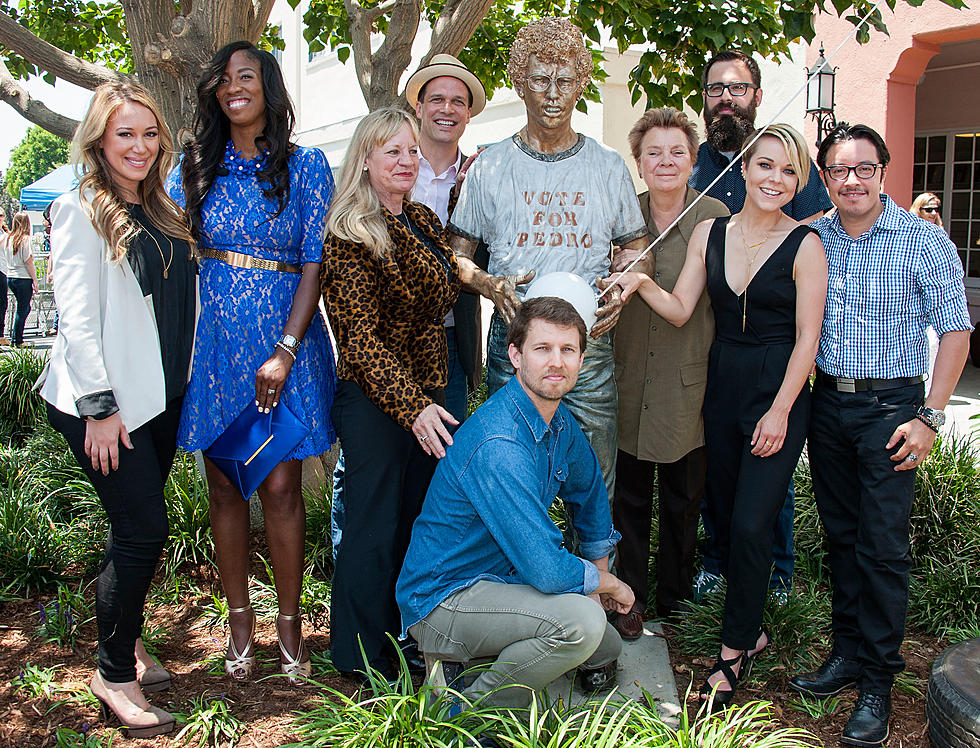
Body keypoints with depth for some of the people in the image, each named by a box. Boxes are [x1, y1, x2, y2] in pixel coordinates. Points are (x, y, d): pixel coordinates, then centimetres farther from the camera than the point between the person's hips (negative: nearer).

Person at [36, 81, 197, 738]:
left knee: (139, 527, 11)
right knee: (144, 529, -9)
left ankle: (127, 640, 29)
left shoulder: (162, 213, 14)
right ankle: (115, 674, 7)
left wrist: (184, 385, 14)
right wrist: (99, 409, -16)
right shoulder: (81, 213, -8)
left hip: (162, 396, 7)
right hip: (104, 402, -7)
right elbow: (77, 320, -13)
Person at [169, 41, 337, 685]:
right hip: (214, 341, 3)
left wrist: (286, 350, -11)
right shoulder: (196, 166, 10)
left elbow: (315, 263, -5)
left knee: (280, 486, -2)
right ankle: (240, 620, 20)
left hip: (284, 338, -3)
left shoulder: (305, 165, 1)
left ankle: (290, 623, 13)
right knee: (224, 484, 7)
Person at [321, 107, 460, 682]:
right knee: (376, 530, 2)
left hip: (429, 396, 7)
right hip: (374, 402, -7)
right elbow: (360, 335, -16)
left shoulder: (425, 221, 13)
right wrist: (412, 404, -24)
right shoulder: (350, 235, -10)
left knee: (421, 520, 12)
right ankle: (364, 660, 18)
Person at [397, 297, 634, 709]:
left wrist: (598, 569, 23)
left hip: (501, 579, 9)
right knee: (582, 622, -30)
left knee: (607, 649, 18)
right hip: (439, 600, -9)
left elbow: (588, 489, 22)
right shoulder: (498, 447, -30)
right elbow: (548, 570, -32)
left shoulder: (559, 420, 0)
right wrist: (609, 583, -13)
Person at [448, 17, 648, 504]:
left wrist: (620, 289, -4)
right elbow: (457, 255, 9)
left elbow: (635, 244, 18)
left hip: (588, 337, 1)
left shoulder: (607, 166, 10)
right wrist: (492, 285, -12)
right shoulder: (490, 166, 7)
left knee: (594, 479, 4)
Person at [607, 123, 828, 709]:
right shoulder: (710, 233, 5)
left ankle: (734, 650, 9)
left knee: (750, 524, -8)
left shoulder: (804, 246, -8)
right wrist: (643, 283, -15)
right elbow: (680, 310, 4)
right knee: (728, 515, 12)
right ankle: (751, 629, 30)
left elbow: (806, 338, -8)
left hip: (779, 393, -5)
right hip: (722, 386, 5)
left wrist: (780, 412, -11)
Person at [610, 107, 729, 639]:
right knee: (628, 498, 10)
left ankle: (674, 599, 31)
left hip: (688, 385, -1)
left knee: (683, 500, 12)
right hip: (629, 383, 2)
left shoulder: (715, 217, -4)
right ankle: (628, 598, 25)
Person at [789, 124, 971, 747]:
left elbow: (955, 330, -4)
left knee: (883, 546, -3)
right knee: (840, 535, 12)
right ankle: (848, 653, 26)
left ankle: (878, 681, 8)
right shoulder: (812, 240, 6)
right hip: (826, 402, 4)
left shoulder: (923, 240, -5)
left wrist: (929, 417, -11)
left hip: (891, 406, -4)